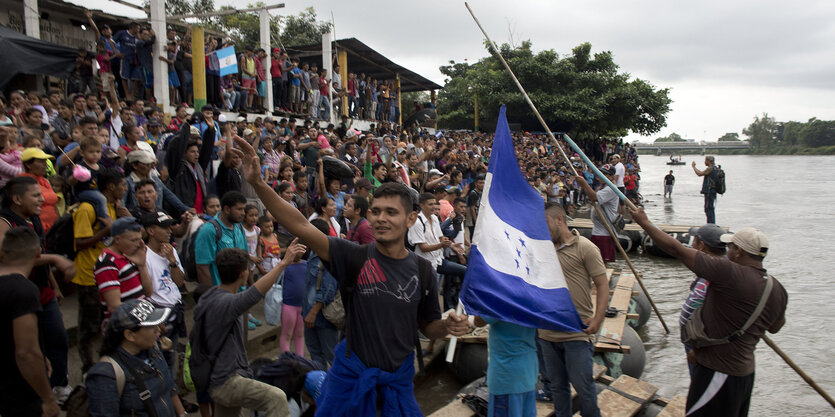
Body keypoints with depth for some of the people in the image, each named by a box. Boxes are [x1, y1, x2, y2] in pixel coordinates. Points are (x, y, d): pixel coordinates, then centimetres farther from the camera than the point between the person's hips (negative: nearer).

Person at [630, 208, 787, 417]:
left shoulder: (730, 273, -22)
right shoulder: (778, 290, 2)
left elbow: (677, 249, -20)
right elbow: (775, 327, 20)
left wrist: (645, 222, -9)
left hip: (717, 374, -9)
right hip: (745, 373, 9)